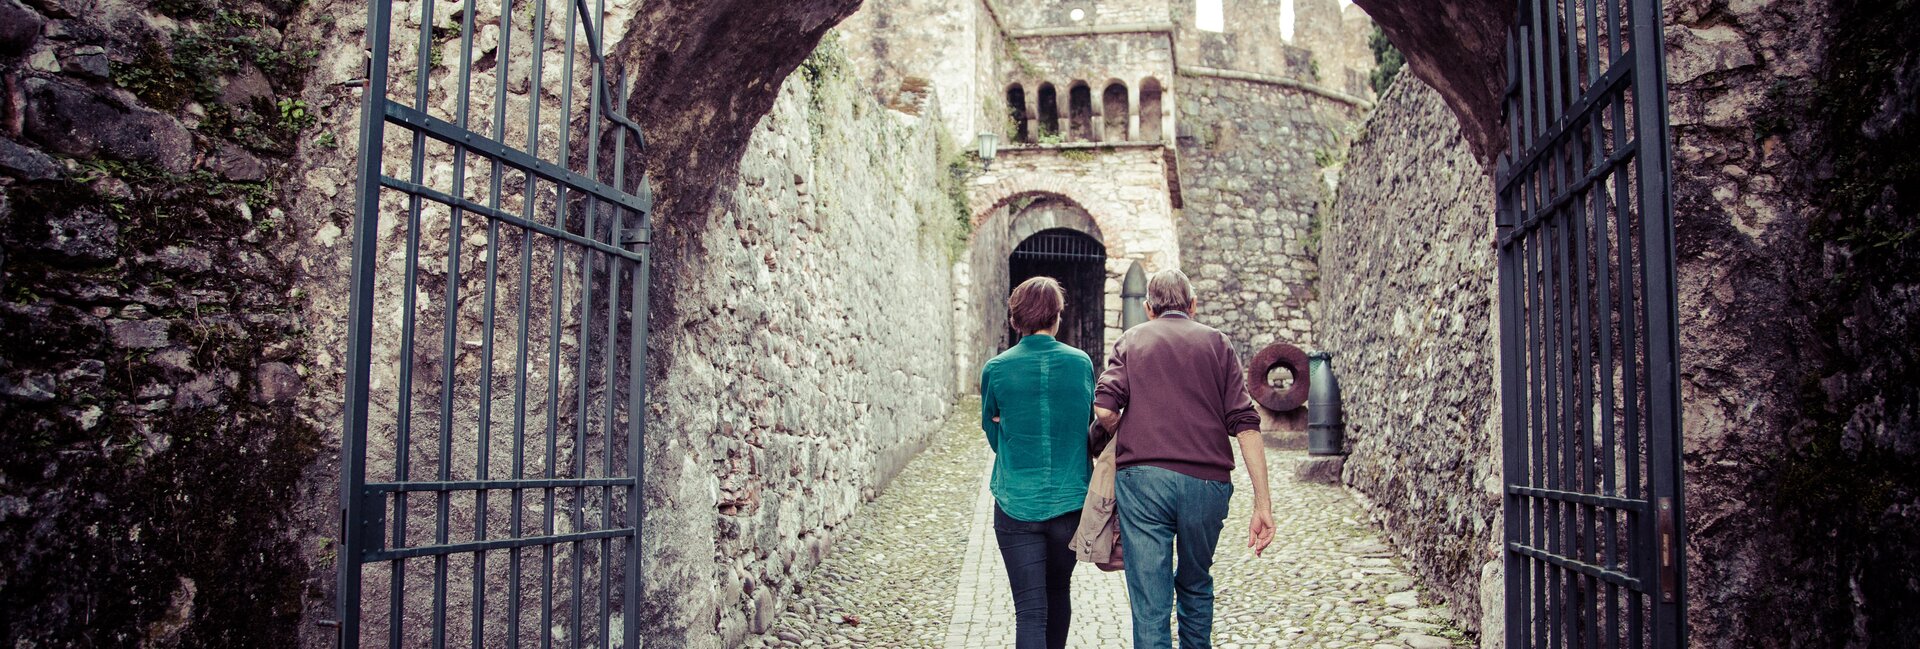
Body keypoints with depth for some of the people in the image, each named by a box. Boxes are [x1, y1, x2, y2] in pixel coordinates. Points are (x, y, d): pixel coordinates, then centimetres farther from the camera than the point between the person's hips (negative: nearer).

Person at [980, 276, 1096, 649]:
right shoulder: (1081, 363, -2)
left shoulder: (996, 369, -5)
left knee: (1030, 610, 0)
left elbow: (993, 435, 7)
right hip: (1071, 502, 2)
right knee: (1058, 591, 23)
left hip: (1016, 505, -2)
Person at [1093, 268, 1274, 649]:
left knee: (1150, 606, 1)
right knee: (1196, 586, 25)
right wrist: (1263, 503, 1)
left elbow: (1104, 411, -4)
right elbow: (1245, 424, 2)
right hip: (1208, 482, 2)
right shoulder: (1217, 343, 13)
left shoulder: (1132, 340, 12)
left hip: (1143, 478, -1)